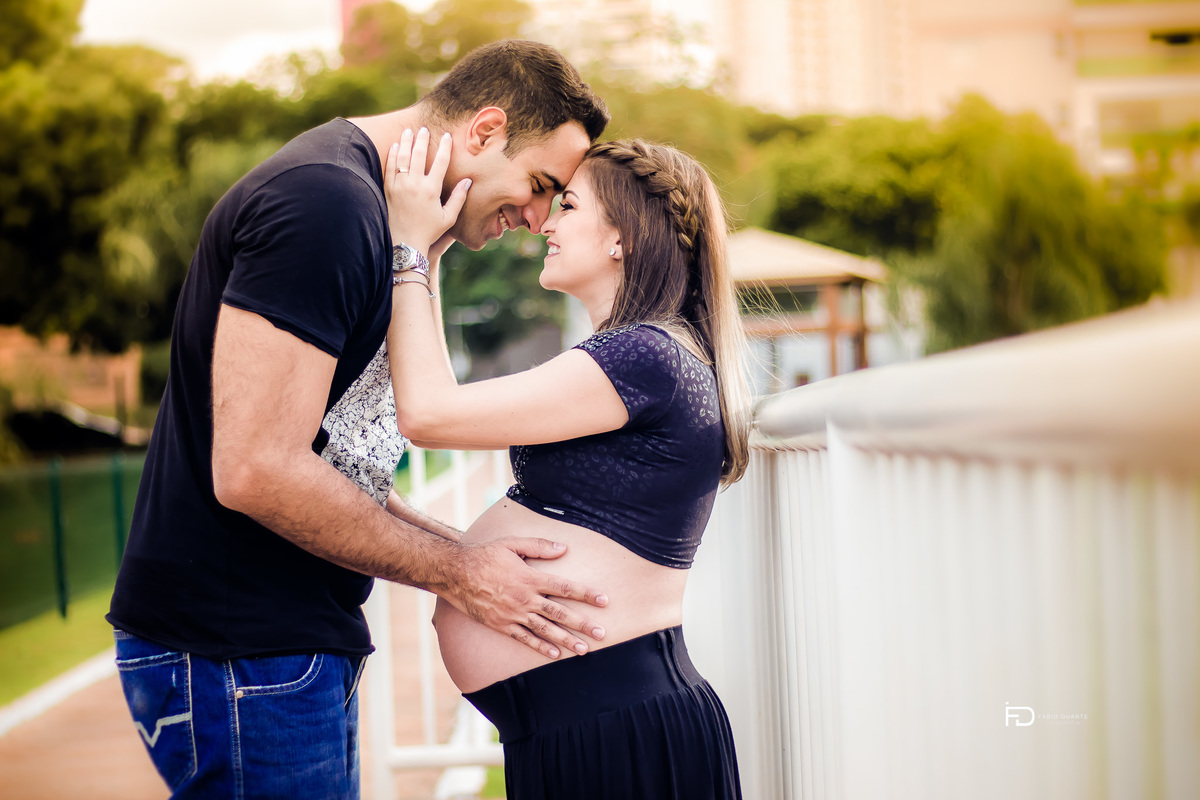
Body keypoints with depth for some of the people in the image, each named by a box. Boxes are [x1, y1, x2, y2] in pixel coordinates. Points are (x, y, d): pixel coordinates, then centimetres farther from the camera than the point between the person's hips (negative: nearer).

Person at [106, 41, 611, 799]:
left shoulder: (366, 204, 16)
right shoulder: (325, 202, -18)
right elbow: (257, 471, -24)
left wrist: (470, 552, 8)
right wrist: (456, 571, -14)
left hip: (295, 644, 10)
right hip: (236, 654, -10)